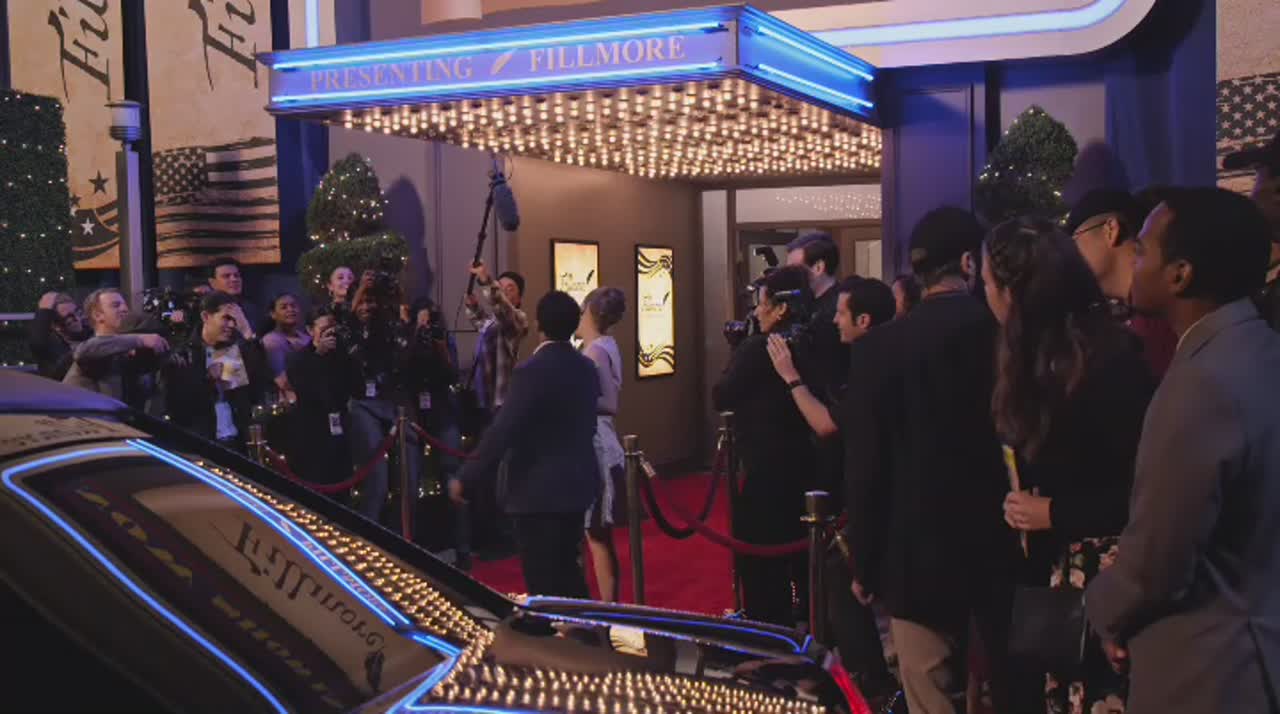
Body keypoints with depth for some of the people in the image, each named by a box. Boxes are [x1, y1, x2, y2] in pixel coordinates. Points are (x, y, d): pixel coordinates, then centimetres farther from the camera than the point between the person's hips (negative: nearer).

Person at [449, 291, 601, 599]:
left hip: (539, 490, -8)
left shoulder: (532, 370, -18)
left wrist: (465, 479, -13)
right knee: (566, 568, 21)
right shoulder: (587, 368, 5)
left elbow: (501, 432, -20)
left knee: (544, 582, 0)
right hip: (577, 483, 8)